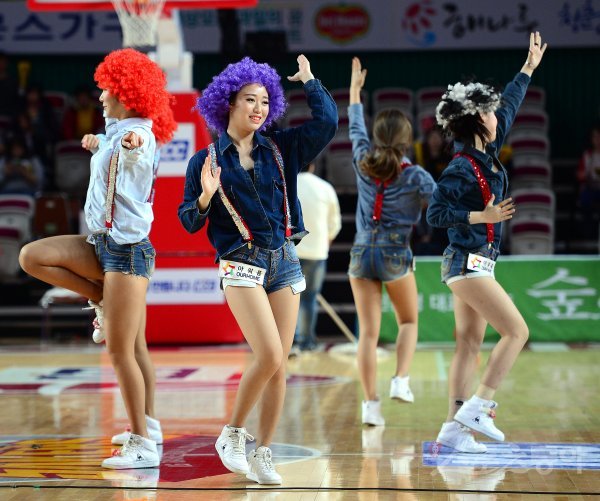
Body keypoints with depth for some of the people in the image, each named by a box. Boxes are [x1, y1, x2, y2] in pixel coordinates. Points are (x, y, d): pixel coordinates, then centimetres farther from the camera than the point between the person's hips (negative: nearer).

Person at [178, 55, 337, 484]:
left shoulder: (280, 149, 8)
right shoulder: (206, 160, 0)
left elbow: (327, 121, 1)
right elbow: (189, 222, 1)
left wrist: (308, 80, 9)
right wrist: (205, 197, -18)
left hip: (285, 260, 4)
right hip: (241, 266, -4)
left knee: (279, 365, 2)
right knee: (269, 356, -17)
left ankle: (263, 455, 11)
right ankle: (232, 433, 4)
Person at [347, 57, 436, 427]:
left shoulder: (364, 162, 2)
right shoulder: (415, 176, -8)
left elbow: (356, 128, 19)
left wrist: (355, 89, 32)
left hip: (362, 254, 3)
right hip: (395, 256, -2)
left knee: (368, 333, 2)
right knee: (409, 321, 19)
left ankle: (371, 403, -2)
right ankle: (401, 380, 1)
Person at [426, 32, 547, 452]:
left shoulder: (487, 153, 8)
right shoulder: (461, 169, -16)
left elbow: (509, 106, 22)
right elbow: (435, 214, -19)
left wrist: (530, 67, 31)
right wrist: (483, 216, -23)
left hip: (476, 263, 9)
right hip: (469, 263, -9)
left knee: (470, 345, 6)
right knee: (517, 331, -9)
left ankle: (455, 427, 6)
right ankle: (478, 408, -8)